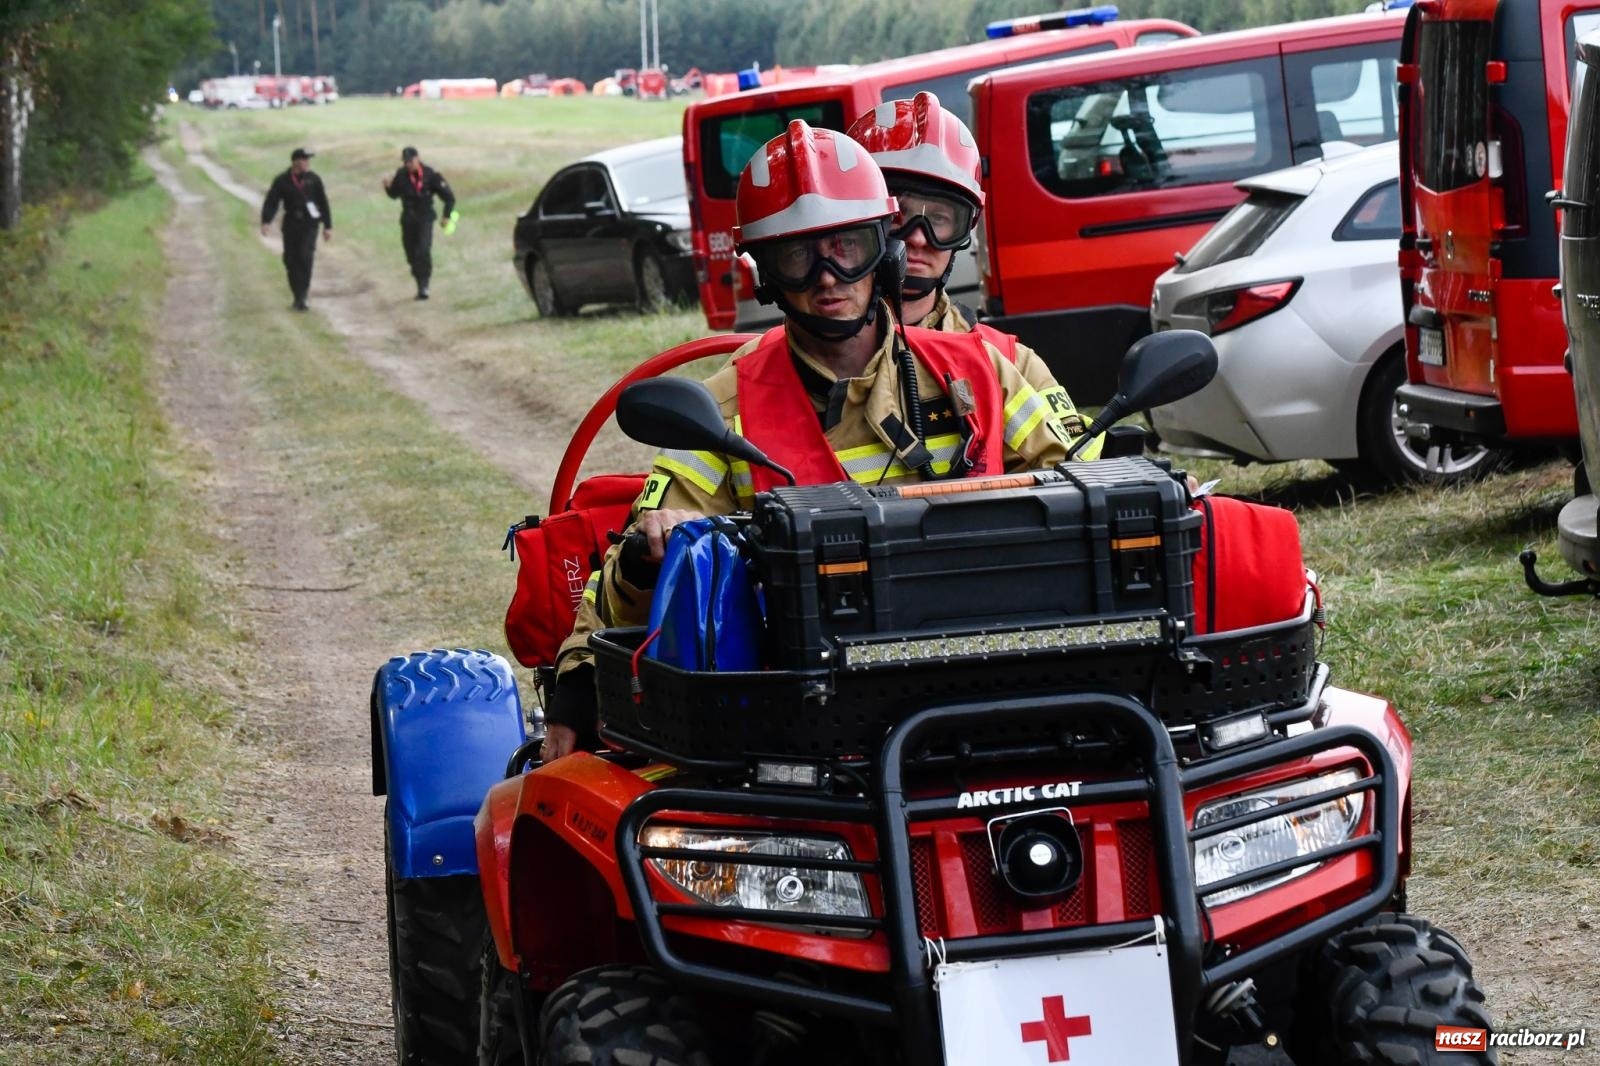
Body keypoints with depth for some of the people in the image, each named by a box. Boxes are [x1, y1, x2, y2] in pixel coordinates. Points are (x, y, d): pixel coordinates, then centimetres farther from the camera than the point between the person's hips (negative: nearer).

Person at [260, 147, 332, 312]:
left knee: (305, 256, -18)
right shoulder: (282, 181, 0)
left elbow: (323, 203, 7)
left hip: (309, 225, -1)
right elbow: (271, 202, -4)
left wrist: (327, 226, 5)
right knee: (291, 261, 2)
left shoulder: (313, 179, 2)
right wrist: (266, 221, -19)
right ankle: (298, 297, 17)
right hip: (291, 225, 1)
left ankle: (301, 297, -16)